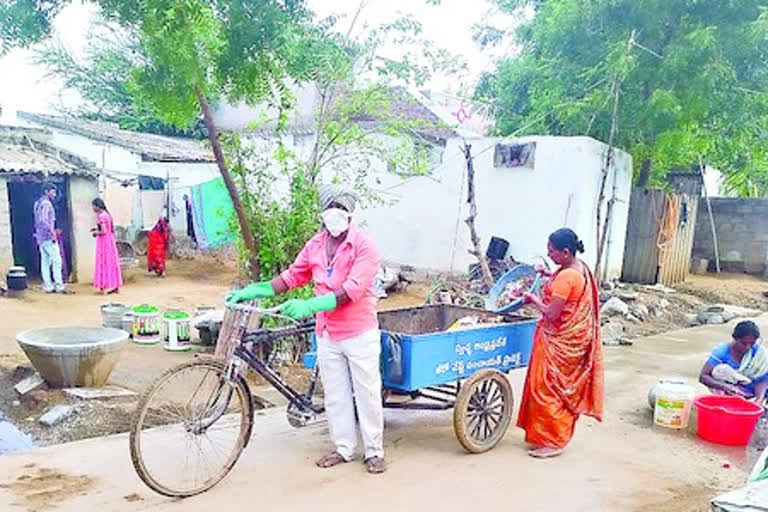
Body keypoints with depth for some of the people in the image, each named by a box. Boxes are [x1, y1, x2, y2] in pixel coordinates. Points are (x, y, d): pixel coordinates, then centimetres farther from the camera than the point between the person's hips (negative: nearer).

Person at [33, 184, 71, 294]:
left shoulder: (38, 203, 17)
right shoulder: (46, 203, -12)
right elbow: (44, 221, -23)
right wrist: (52, 233, -22)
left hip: (41, 237, 10)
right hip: (48, 237, -10)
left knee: (45, 262, 8)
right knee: (57, 260, -8)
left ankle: (48, 287, 9)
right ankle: (59, 286, -9)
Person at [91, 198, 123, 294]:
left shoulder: (100, 216, -16)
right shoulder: (107, 214, 12)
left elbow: (104, 231, -21)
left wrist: (96, 232, -4)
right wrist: (97, 229, 14)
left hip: (104, 241, -9)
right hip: (110, 240, 9)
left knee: (105, 263, -4)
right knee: (111, 263, 10)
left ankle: (107, 286, -1)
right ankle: (114, 286, 13)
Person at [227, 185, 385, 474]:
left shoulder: (364, 247, -15)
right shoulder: (315, 246, 4)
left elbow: (352, 290, -24)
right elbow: (292, 277, 9)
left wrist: (309, 306, -32)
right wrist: (253, 291, -2)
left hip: (359, 333, -5)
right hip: (327, 334, 5)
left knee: (367, 394, 5)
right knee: (335, 395, 13)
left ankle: (374, 452, 20)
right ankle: (343, 449, 28)